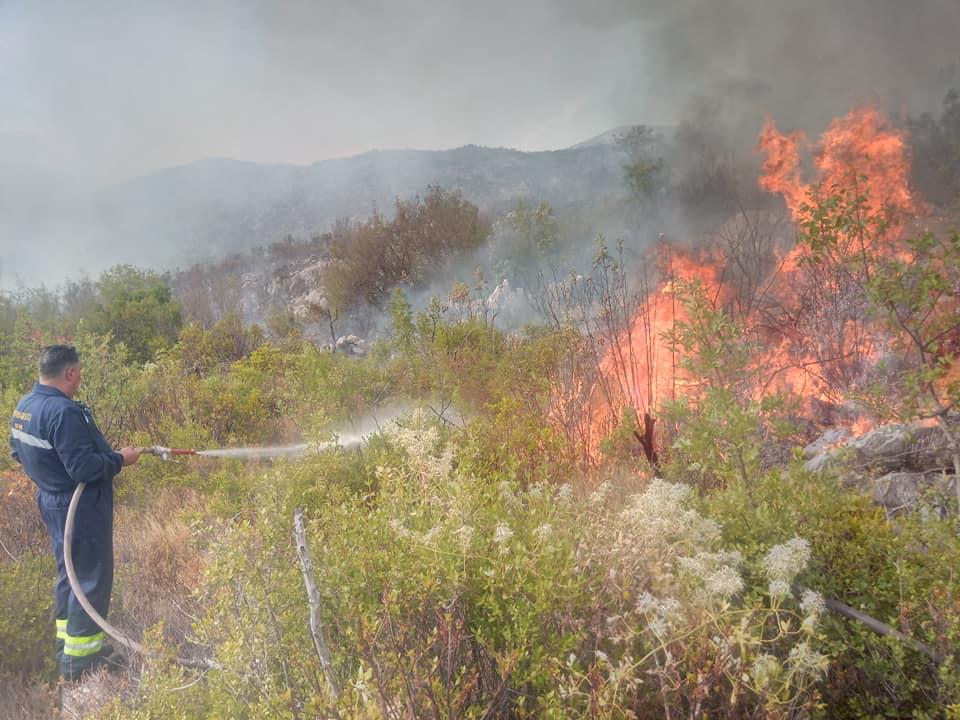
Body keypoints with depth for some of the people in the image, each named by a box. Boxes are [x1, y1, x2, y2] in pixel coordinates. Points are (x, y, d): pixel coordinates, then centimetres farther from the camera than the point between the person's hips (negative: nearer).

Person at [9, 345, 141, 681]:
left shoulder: (24, 405, 5)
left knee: (69, 572, 22)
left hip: (51, 501, 10)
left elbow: (18, 451, 17)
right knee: (92, 577, 1)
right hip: (81, 508, -10)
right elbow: (83, 467, -28)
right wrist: (120, 459, -14)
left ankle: (67, 639, 34)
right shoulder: (64, 411, -26)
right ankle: (78, 658, 9)